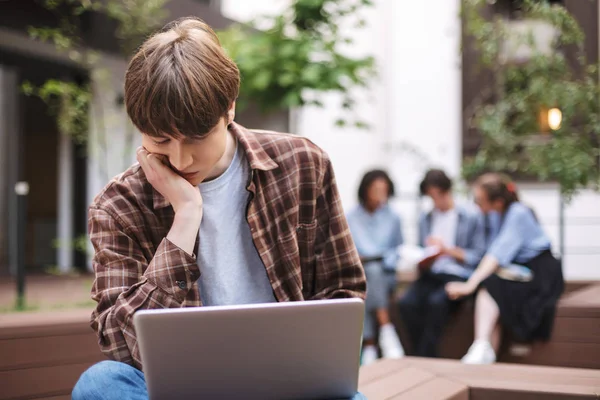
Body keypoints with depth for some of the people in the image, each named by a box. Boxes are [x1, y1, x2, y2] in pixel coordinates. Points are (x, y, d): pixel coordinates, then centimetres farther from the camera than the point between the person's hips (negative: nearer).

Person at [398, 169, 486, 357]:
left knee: (436, 301, -35)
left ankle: (423, 358, -21)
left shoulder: (472, 216, 6)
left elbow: (479, 255, -1)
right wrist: (423, 261, -3)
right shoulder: (425, 219, 20)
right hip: (431, 276, 4)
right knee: (407, 303, -28)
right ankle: (428, 359, -16)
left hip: (459, 276, -4)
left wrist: (447, 250, -11)